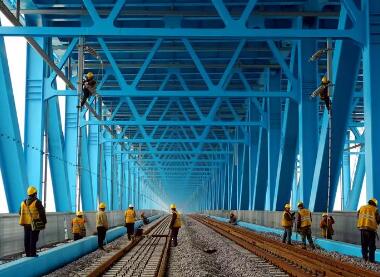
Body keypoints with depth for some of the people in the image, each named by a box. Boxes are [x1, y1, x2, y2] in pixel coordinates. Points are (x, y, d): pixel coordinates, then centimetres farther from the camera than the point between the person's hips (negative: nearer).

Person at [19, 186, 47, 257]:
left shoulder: (23, 203, 7)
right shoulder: (37, 202, -12)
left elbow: (20, 213, 16)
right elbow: (42, 213, -12)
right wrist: (44, 221, 0)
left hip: (26, 224, 6)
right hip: (35, 224, -5)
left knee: (27, 238, 11)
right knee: (33, 238, -3)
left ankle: (27, 253, 16)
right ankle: (32, 253, -3)